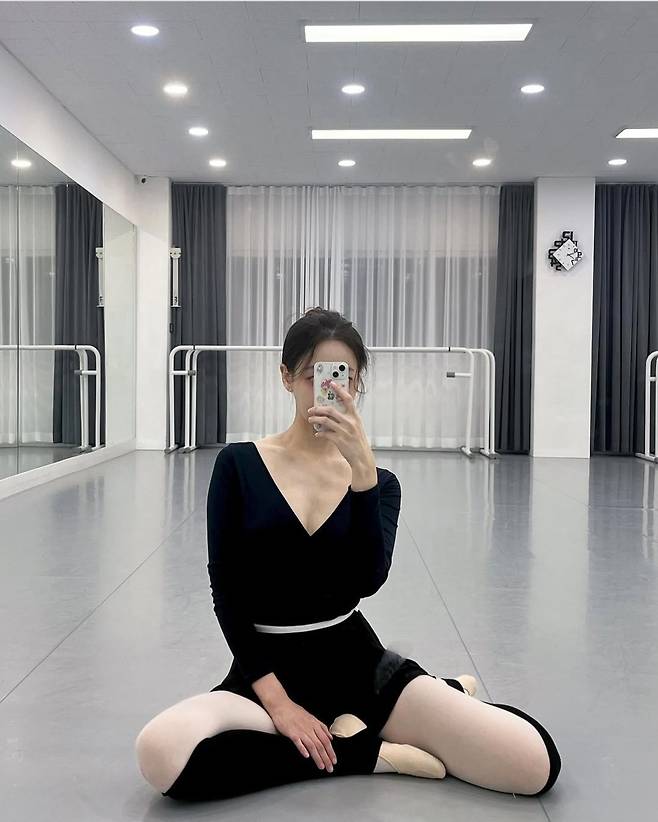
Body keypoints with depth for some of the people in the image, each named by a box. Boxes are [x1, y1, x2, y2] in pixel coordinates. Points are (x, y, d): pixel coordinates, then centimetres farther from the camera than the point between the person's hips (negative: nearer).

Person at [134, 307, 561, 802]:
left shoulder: (378, 481, 3)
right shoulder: (239, 465, -2)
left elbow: (368, 581, -16)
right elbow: (226, 593, -5)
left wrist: (361, 464, -25)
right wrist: (276, 700, -14)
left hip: (357, 663, 0)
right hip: (267, 670, 1)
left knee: (536, 764, -18)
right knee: (161, 753, -34)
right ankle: (363, 750, -13)